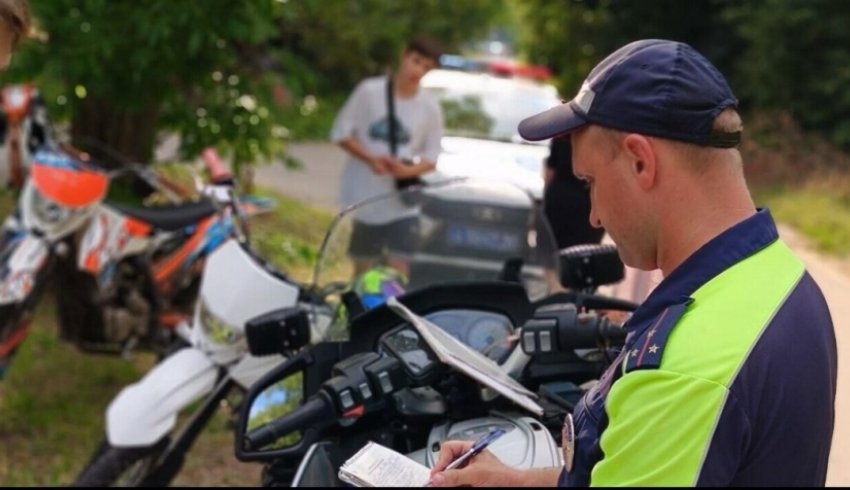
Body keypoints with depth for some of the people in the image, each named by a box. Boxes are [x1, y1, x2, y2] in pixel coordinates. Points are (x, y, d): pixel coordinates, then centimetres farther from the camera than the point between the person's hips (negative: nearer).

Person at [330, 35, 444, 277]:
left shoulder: (430, 107, -4)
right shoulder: (369, 91, -9)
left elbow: (431, 158, 2)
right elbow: (341, 132, -2)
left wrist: (408, 170, -19)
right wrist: (371, 158, -16)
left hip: (403, 202, 0)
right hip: (365, 198, 0)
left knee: (399, 270, -7)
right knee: (363, 268, 11)